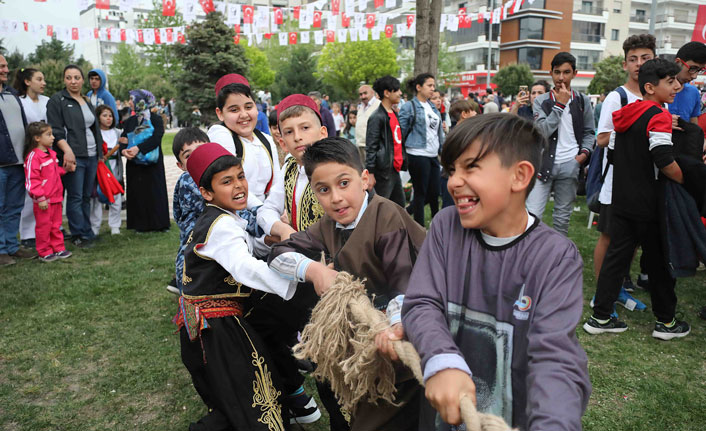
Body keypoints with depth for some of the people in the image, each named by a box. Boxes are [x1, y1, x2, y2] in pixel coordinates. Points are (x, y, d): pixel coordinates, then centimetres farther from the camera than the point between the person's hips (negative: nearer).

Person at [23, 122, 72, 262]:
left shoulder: (51, 153, 12)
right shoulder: (33, 156, -16)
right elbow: (32, 180, -19)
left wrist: (64, 169, 7)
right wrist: (40, 198, -20)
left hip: (56, 198, 8)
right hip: (44, 201, -8)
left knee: (56, 225, 16)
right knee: (44, 226, 3)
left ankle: (58, 249, 25)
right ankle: (44, 253, 14)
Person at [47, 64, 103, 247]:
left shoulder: (87, 101, 19)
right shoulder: (57, 101, -2)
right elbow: (55, 130, -10)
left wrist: (100, 153, 19)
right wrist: (67, 150, -24)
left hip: (91, 155, 7)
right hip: (73, 156, -6)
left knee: (87, 196, 10)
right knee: (75, 196, -4)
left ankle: (86, 232, 18)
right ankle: (80, 235, 2)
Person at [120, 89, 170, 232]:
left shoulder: (155, 119, -3)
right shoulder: (130, 121, 13)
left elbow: (157, 137, -17)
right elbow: (123, 139, 5)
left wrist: (138, 148, -28)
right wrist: (124, 150, -18)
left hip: (152, 163, -5)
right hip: (134, 164, 5)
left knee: (155, 191, -2)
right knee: (137, 192, 3)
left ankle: (159, 223, 8)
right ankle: (141, 224, 10)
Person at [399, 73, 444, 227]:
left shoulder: (433, 107, 15)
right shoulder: (409, 107, -7)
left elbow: (439, 131, 19)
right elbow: (401, 132, -7)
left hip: (433, 156, 8)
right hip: (418, 155, -8)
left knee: (433, 193, 10)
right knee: (421, 193, 1)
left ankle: (405, 213, 26)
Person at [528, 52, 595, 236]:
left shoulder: (583, 101, 9)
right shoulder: (541, 101, 2)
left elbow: (589, 132, 14)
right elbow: (543, 131, -12)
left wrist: (585, 152, -4)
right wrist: (560, 104, -12)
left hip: (570, 165, 2)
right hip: (544, 163, -2)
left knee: (563, 217, 11)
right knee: (532, 214, -11)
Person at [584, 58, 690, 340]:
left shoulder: (626, 115, 10)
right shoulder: (659, 116, -15)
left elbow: (613, 154, 16)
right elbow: (665, 162, -22)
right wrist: (687, 180, -7)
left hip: (621, 200, 7)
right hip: (647, 205, -7)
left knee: (616, 255, 10)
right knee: (660, 261, 8)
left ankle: (600, 317, 13)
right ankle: (665, 322, 23)